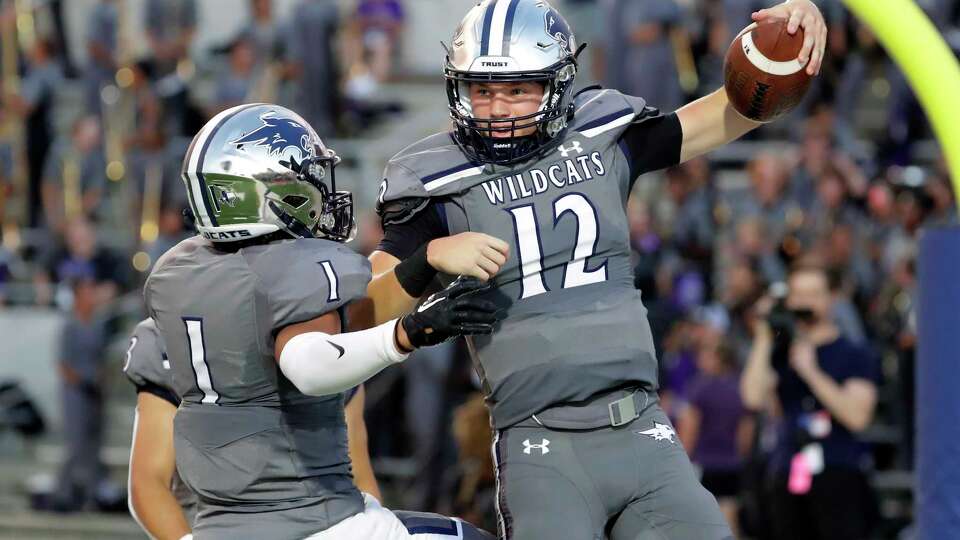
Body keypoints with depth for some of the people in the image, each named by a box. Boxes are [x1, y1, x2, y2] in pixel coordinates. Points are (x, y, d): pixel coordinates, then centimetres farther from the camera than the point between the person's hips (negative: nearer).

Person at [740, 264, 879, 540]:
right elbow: (754, 397, -4)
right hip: (789, 477, 4)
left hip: (839, 477, -4)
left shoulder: (855, 355, 4)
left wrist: (811, 371, -11)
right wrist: (764, 338, -2)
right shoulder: (780, 353, 14)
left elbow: (857, 416, -10)